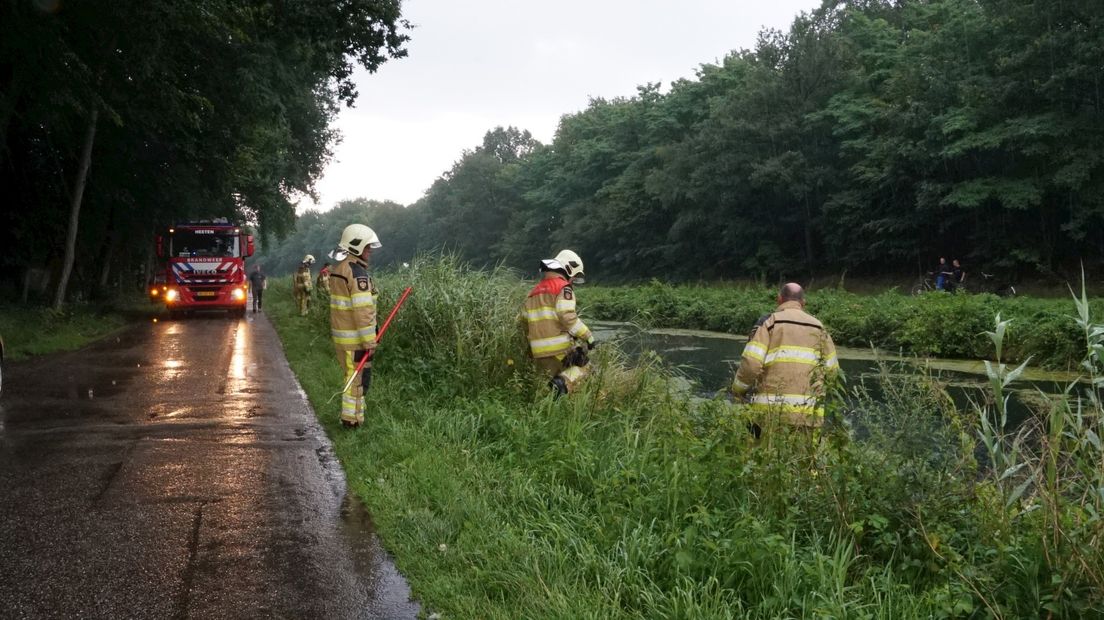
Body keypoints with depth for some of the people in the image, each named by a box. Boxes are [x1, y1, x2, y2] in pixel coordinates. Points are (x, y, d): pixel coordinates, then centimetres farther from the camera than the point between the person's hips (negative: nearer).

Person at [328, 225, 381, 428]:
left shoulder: (338, 268, 12)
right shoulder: (357, 272, -19)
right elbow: (362, 310, -23)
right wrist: (369, 340, -20)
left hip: (340, 333, 9)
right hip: (355, 337, -9)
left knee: (352, 376, 19)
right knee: (357, 378, 0)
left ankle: (353, 416, 27)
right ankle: (351, 420, 6)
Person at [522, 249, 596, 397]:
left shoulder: (533, 292, 19)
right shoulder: (563, 288, -4)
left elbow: (525, 322, 18)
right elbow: (567, 317, -19)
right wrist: (588, 336, -12)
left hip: (539, 356, 7)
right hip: (561, 350, -7)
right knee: (582, 364, 12)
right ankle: (564, 382, -15)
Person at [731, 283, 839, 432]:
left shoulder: (768, 322, 2)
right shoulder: (818, 326, 13)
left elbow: (751, 364, -9)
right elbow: (832, 370, 10)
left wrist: (738, 390, 7)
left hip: (770, 410, -3)